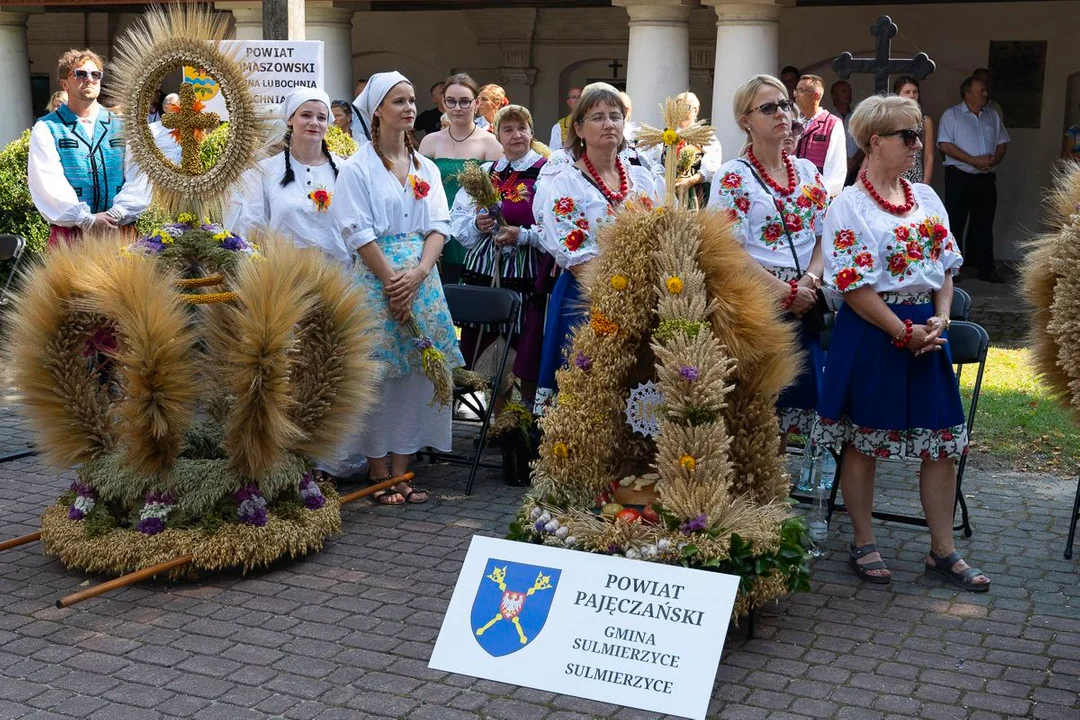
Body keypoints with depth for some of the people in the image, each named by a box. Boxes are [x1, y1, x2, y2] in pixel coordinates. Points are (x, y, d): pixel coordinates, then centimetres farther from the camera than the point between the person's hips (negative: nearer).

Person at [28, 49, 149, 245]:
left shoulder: (121, 127, 14)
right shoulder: (47, 129, 5)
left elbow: (137, 177, 2)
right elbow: (48, 184, -7)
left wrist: (118, 213, -15)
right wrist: (87, 220, -18)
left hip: (121, 230, 2)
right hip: (69, 234, -2)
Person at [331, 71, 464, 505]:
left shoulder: (426, 168, 13)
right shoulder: (359, 168, -1)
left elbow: (439, 226, 6)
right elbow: (358, 232, -8)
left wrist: (418, 274, -10)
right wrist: (394, 282, -14)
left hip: (423, 280, 4)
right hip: (377, 281, -4)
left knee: (415, 374, 4)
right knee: (379, 376, -3)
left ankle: (401, 471, 11)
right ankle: (379, 473, 7)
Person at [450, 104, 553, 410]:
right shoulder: (484, 172, 14)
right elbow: (457, 219, 12)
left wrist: (523, 236, -20)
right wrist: (476, 224, -7)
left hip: (529, 274, -4)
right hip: (485, 270, 4)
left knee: (527, 348, -1)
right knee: (488, 349, 6)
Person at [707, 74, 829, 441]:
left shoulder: (808, 172, 13)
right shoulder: (733, 177, -5)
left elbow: (825, 237, 10)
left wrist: (810, 281, -8)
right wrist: (784, 291, -15)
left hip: (804, 302, 5)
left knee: (786, 404, 9)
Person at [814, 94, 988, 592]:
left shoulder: (926, 198, 10)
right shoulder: (849, 206, -10)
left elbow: (946, 268, 13)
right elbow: (854, 287, -15)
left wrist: (940, 319, -4)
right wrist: (904, 332, -16)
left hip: (925, 330, 6)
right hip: (871, 333, -6)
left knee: (942, 442, 7)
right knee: (862, 441, 6)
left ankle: (942, 551, 18)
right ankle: (863, 545, 21)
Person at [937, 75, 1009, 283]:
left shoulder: (993, 116, 14)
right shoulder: (951, 115, -2)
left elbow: (1002, 143, 15)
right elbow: (945, 145, -11)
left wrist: (995, 160, -8)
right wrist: (973, 161, -17)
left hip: (986, 179, 5)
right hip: (959, 178, -5)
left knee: (984, 225, 7)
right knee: (955, 224, -1)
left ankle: (985, 268, 10)